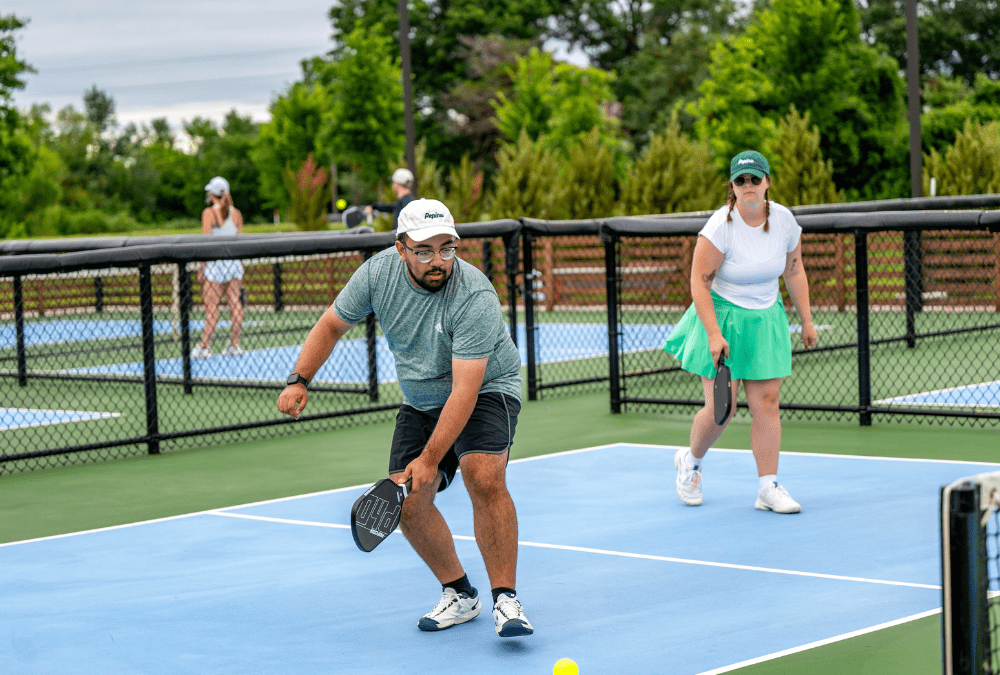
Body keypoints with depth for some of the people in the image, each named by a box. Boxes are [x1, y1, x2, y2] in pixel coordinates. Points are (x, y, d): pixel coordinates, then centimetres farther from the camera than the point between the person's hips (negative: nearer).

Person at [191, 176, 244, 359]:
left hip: (216, 261, -5)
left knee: (211, 306, -4)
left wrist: (202, 267, -5)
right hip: (235, 262, 5)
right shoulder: (236, 213, 7)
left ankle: (204, 347, -3)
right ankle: (234, 345, 6)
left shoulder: (209, 213, -6)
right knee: (235, 303, 4)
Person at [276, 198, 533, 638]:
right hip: (420, 402, 5)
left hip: (486, 390, -5)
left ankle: (505, 599, -21)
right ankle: (459, 595, 13)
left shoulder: (474, 297, -31)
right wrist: (300, 380, -8)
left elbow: (465, 389, -34)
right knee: (407, 501, -6)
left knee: (484, 477, -30)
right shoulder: (378, 272, -14)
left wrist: (430, 460, -36)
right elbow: (332, 324, 4)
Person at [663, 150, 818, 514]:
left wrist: (806, 320, 10)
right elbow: (699, 282, -16)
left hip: (766, 318, 4)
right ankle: (690, 461, 27)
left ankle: (768, 489, 4)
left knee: (766, 403, -2)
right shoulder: (721, 226, -19)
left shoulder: (784, 220, -4)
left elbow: (794, 271, 10)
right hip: (722, 317, -4)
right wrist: (714, 333, -22)